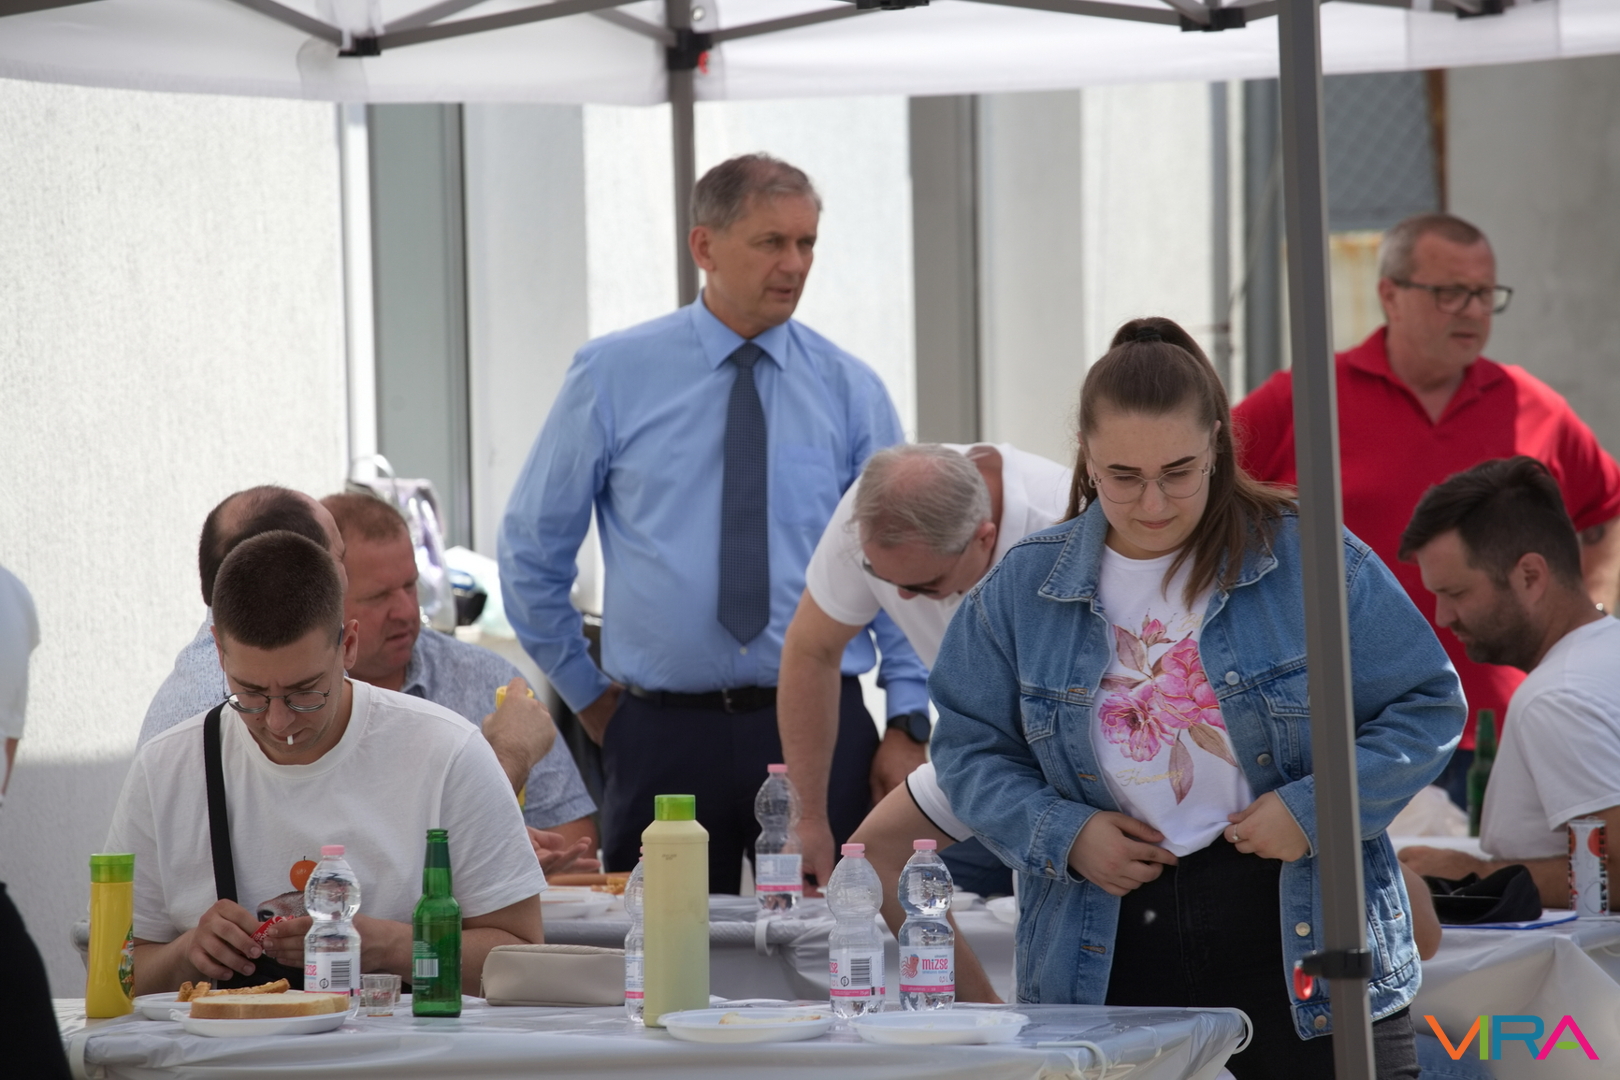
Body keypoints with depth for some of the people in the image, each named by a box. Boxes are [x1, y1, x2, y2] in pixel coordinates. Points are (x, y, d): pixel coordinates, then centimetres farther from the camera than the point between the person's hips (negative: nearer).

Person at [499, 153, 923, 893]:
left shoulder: (850, 390, 6)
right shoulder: (614, 376, 2)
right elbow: (532, 548, 10)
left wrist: (908, 726, 0)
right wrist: (585, 693, 10)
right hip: (661, 737, 0)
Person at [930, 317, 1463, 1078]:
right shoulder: (1022, 587, 4)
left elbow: (1427, 707, 0)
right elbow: (968, 745, 11)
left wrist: (1314, 810, -13)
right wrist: (1061, 834, -7)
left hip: (1300, 935, -2)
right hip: (1105, 959, 2)